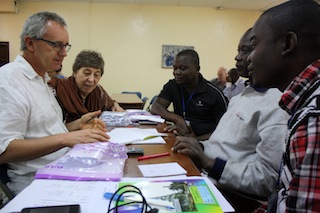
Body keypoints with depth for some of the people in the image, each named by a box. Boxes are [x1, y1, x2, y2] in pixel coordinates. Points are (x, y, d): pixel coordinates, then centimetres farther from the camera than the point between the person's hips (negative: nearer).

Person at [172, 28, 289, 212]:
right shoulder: (242, 96, 14)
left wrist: (209, 162, -23)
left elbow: (269, 178, -22)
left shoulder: (278, 105, -17)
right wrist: (200, 148, 0)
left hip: (236, 197, -8)